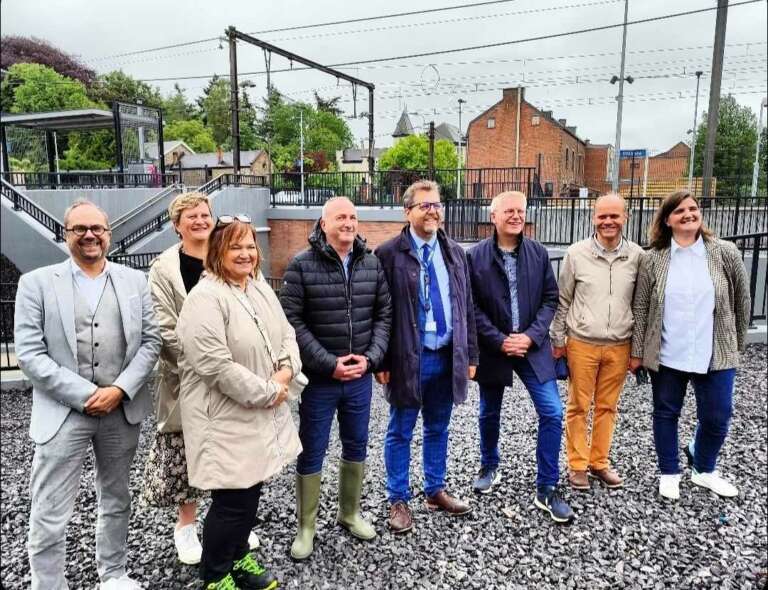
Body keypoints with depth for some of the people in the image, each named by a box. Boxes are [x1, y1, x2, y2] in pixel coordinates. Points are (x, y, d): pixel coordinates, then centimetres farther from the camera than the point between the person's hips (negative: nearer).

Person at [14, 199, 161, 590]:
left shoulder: (135, 281, 6)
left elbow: (151, 341, 2)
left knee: (117, 503, 18)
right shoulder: (36, 283, -1)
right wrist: (85, 395, -14)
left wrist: (119, 390, -11)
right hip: (62, 414, -2)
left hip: (122, 410, 3)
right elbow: (29, 354, -7)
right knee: (49, 518, 2)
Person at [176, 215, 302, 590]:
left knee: (251, 493, 19)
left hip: (263, 417, 8)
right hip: (227, 420, -8)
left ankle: (239, 559, 41)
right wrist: (267, 393, -18)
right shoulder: (205, 299, -20)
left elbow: (287, 335, 13)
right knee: (231, 501, 5)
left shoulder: (262, 289, 8)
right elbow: (217, 366, -26)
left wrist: (286, 370, -7)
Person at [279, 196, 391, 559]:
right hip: (319, 378, -4)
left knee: (356, 447, 17)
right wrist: (329, 364, -17)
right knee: (311, 453, 8)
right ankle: (305, 528, 25)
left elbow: (384, 314, 5)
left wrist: (371, 357, -8)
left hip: (360, 376, 4)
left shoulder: (372, 264, 3)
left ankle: (350, 513, 38)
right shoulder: (302, 266, -9)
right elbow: (292, 321, -13)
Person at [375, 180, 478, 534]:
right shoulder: (388, 254, -9)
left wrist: (470, 355, 8)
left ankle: (435, 491, 37)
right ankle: (398, 500, 25)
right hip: (408, 359, -4)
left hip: (447, 357, 5)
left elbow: (467, 307, 10)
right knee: (400, 433, 9)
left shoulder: (455, 253, 7)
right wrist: (382, 362, -11)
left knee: (438, 429, 19)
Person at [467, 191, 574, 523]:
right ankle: (490, 468, 41)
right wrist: (500, 341, -14)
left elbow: (550, 299, 1)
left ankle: (546, 490, 10)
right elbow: (472, 307, -8)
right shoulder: (476, 257, -7)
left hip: (532, 346, 2)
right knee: (489, 414, 15)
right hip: (493, 347, -1)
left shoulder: (539, 253, 1)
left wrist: (531, 336, -11)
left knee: (552, 413, -5)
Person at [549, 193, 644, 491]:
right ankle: (577, 464, 22)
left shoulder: (637, 256, -2)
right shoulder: (576, 253, -5)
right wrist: (557, 341, 1)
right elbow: (563, 301, 1)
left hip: (619, 346, 2)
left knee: (607, 407, 13)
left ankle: (599, 462, 28)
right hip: (581, 344, -1)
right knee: (578, 406, 8)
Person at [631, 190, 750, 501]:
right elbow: (641, 308, -1)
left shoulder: (725, 253, -3)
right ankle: (669, 473, 33)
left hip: (716, 355, 1)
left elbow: (741, 300, 6)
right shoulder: (653, 260, -4)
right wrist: (637, 351, 0)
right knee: (666, 414, 12)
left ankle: (704, 470, 37)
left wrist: (737, 343, 11)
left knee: (717, 417, 10)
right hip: (666, 355, 0)